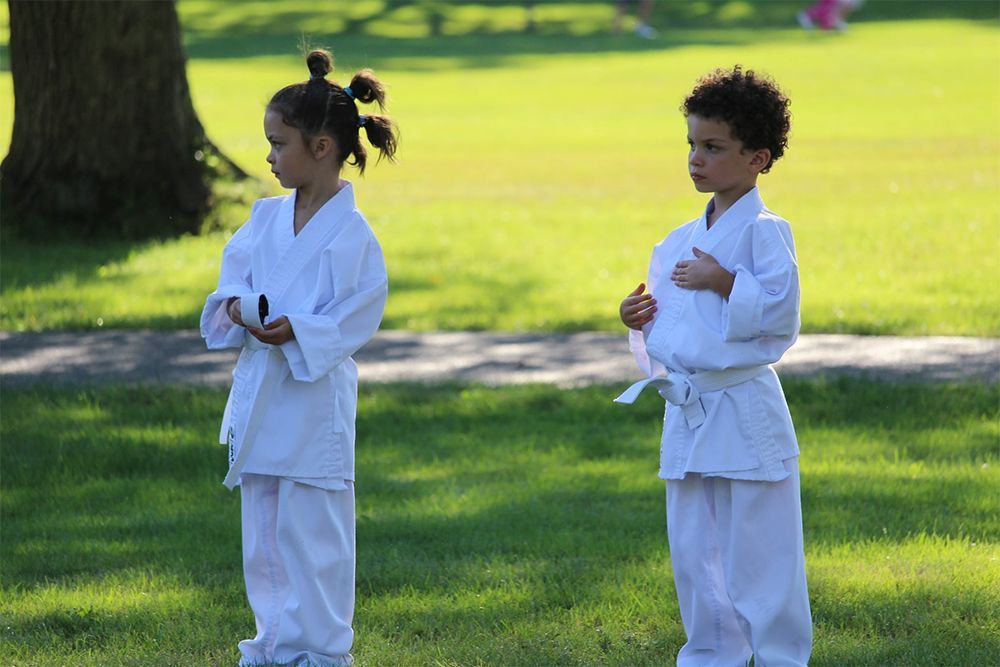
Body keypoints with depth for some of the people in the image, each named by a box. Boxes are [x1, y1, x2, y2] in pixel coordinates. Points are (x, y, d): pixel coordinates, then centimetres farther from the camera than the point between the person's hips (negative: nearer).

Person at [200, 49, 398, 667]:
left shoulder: (350, 233, -12)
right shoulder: (267, 216, 7)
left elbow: (357, 315, -12)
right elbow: (235, 271, 12)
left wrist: (297, 330, -24)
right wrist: (239, 306, -9)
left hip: (314, 400, -7)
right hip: (259, 394, 7)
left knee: (311, 532, -1)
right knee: (263, 533, 14)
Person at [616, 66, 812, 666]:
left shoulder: (764, 231, -9)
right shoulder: (682, 241, 14)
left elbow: (782, 311, -18)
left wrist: (724, 283, -19)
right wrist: (641, 320, 4)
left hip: (743, 410, -8)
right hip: (686, 410, 8)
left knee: (758, 548, -3)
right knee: (693, 550, 12)